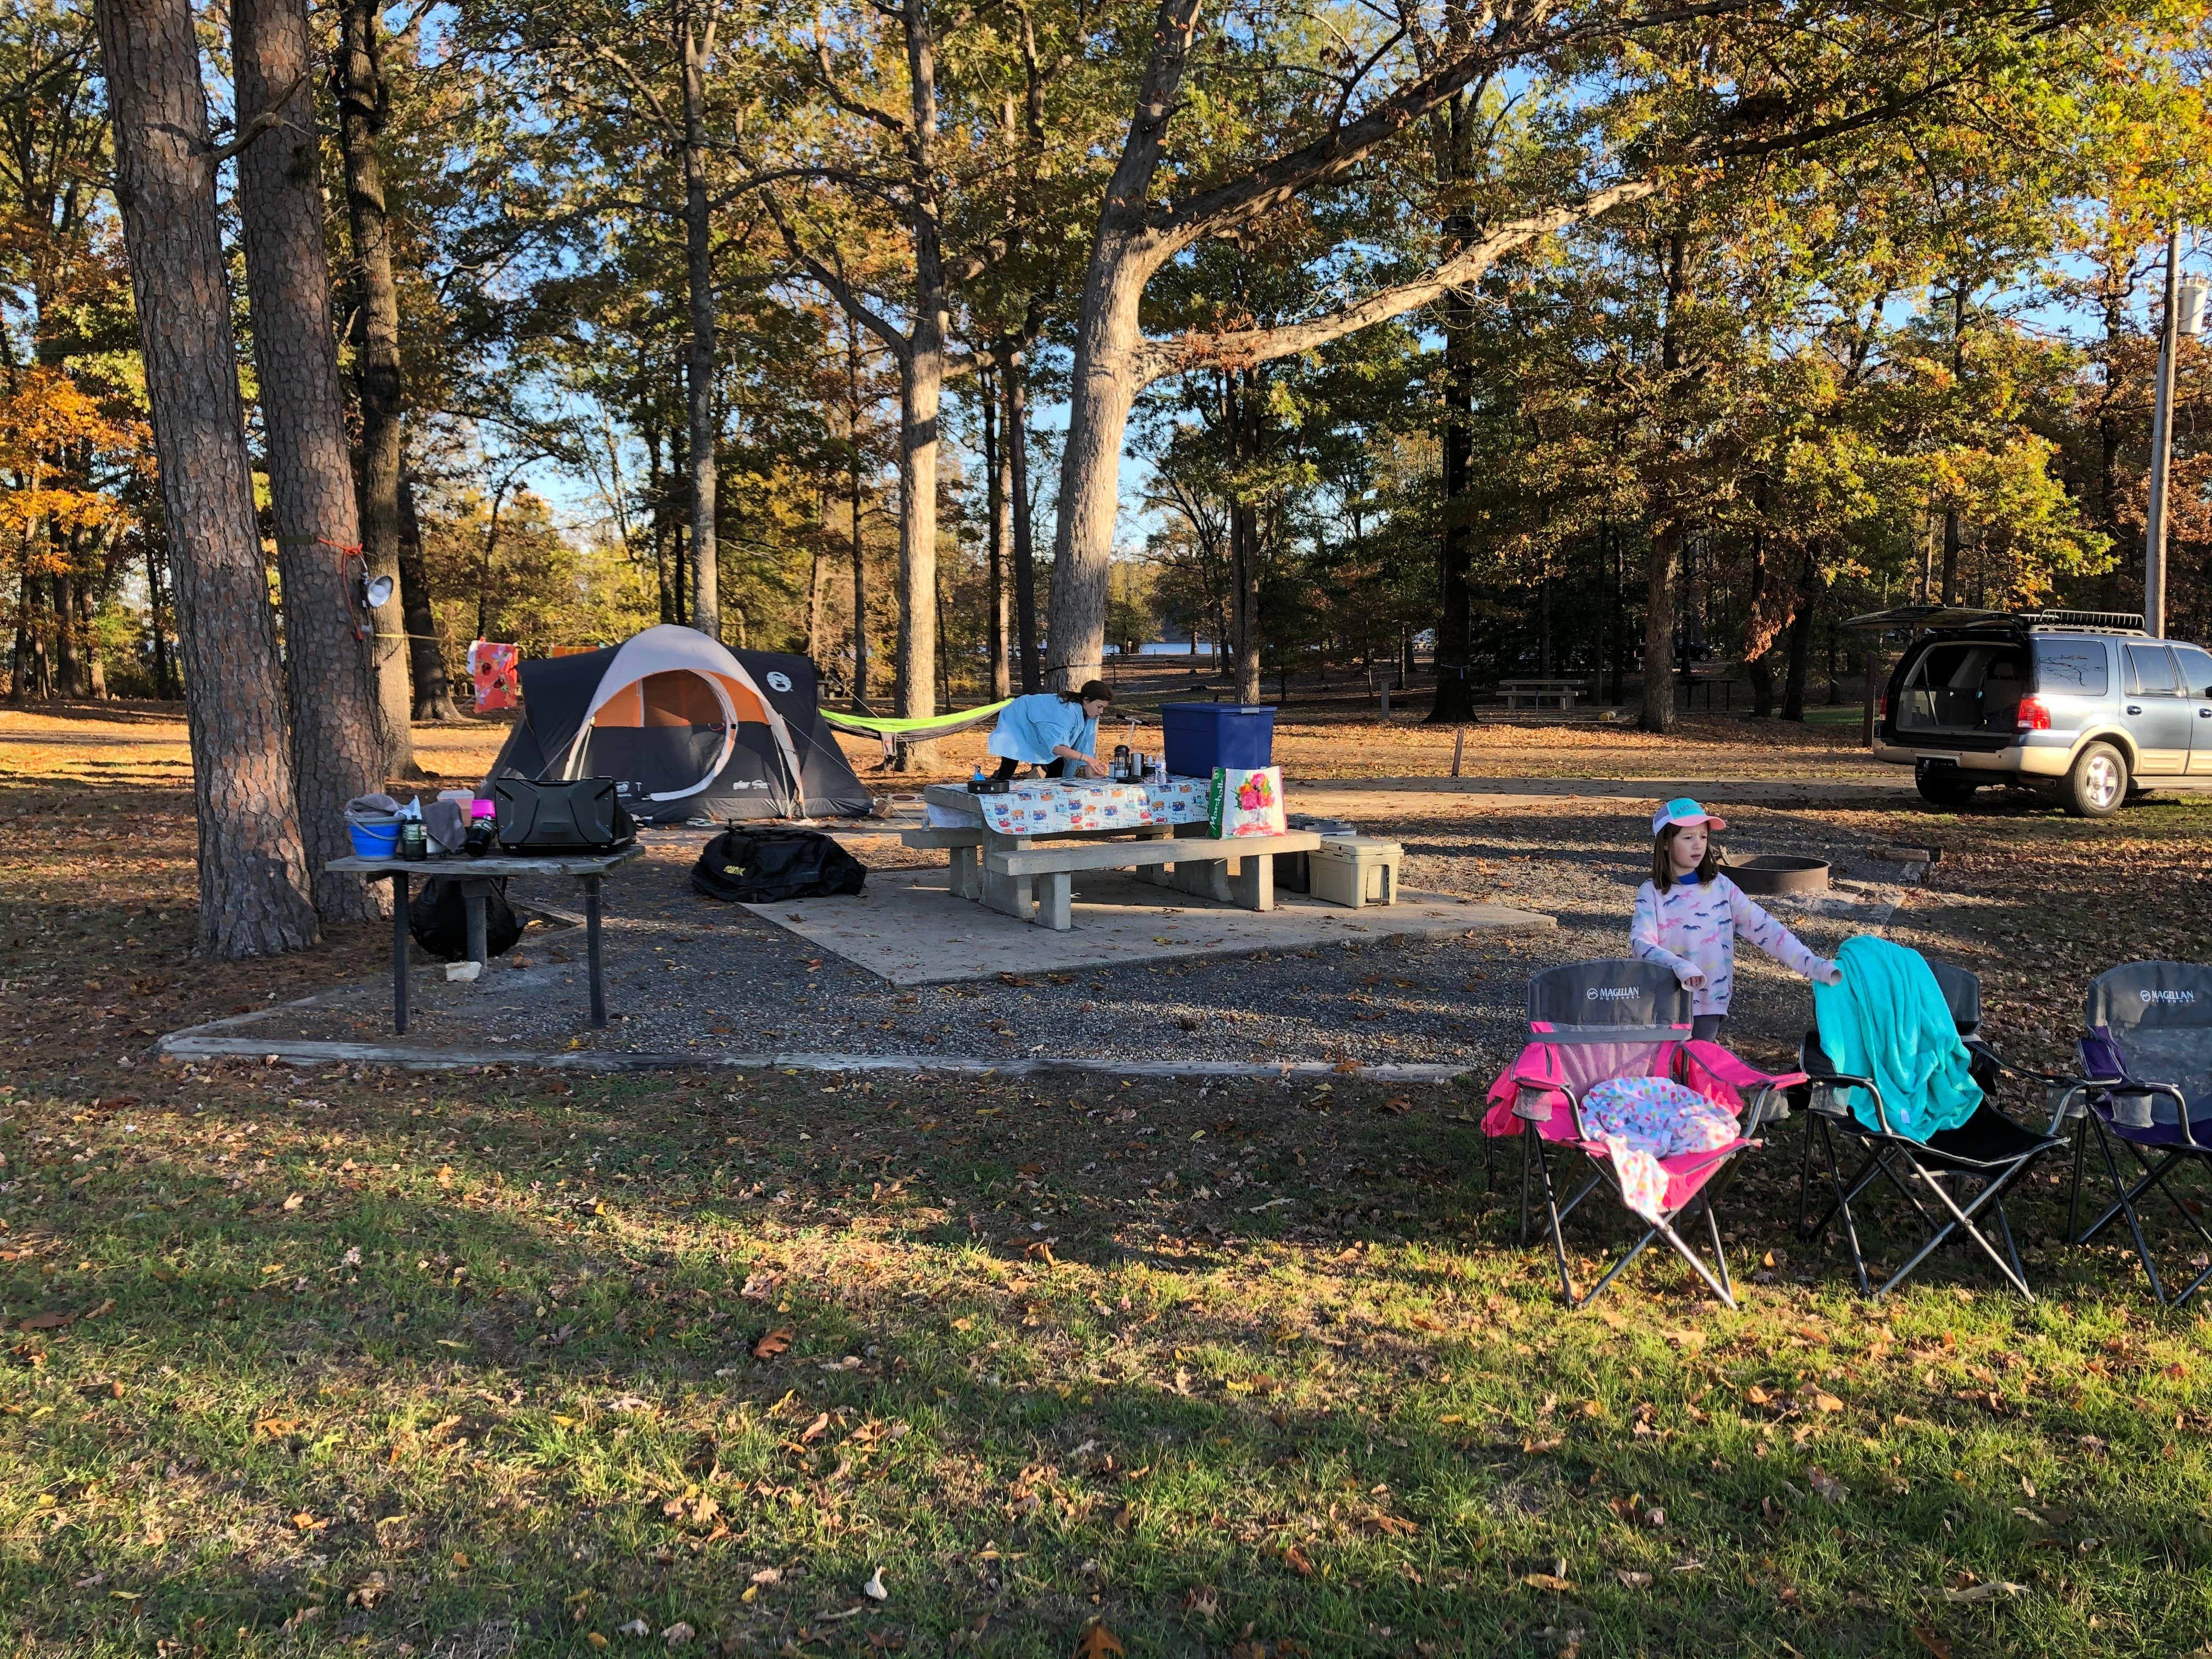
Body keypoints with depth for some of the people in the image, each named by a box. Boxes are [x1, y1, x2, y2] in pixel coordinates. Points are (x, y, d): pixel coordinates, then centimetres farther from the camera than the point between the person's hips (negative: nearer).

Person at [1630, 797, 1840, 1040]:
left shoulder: (1721, 887, 3)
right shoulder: (1651, 893, -2)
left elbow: (1764, 928, -3)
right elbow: (1640, 942, -17)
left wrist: (1813, 966, -13)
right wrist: (1680, 966, -35)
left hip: (1709, 1004, 1)